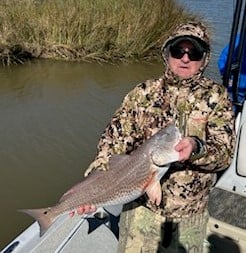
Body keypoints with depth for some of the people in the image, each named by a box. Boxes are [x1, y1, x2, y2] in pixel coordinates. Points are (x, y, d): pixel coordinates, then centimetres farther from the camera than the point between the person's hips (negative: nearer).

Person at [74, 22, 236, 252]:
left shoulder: (216, 96, -5)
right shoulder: (143, 93, -3)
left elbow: (225, 153, -11)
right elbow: (114, 139, -6)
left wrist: (196, 148, -33)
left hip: (188, 214, 0)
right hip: (141, 206, 1)